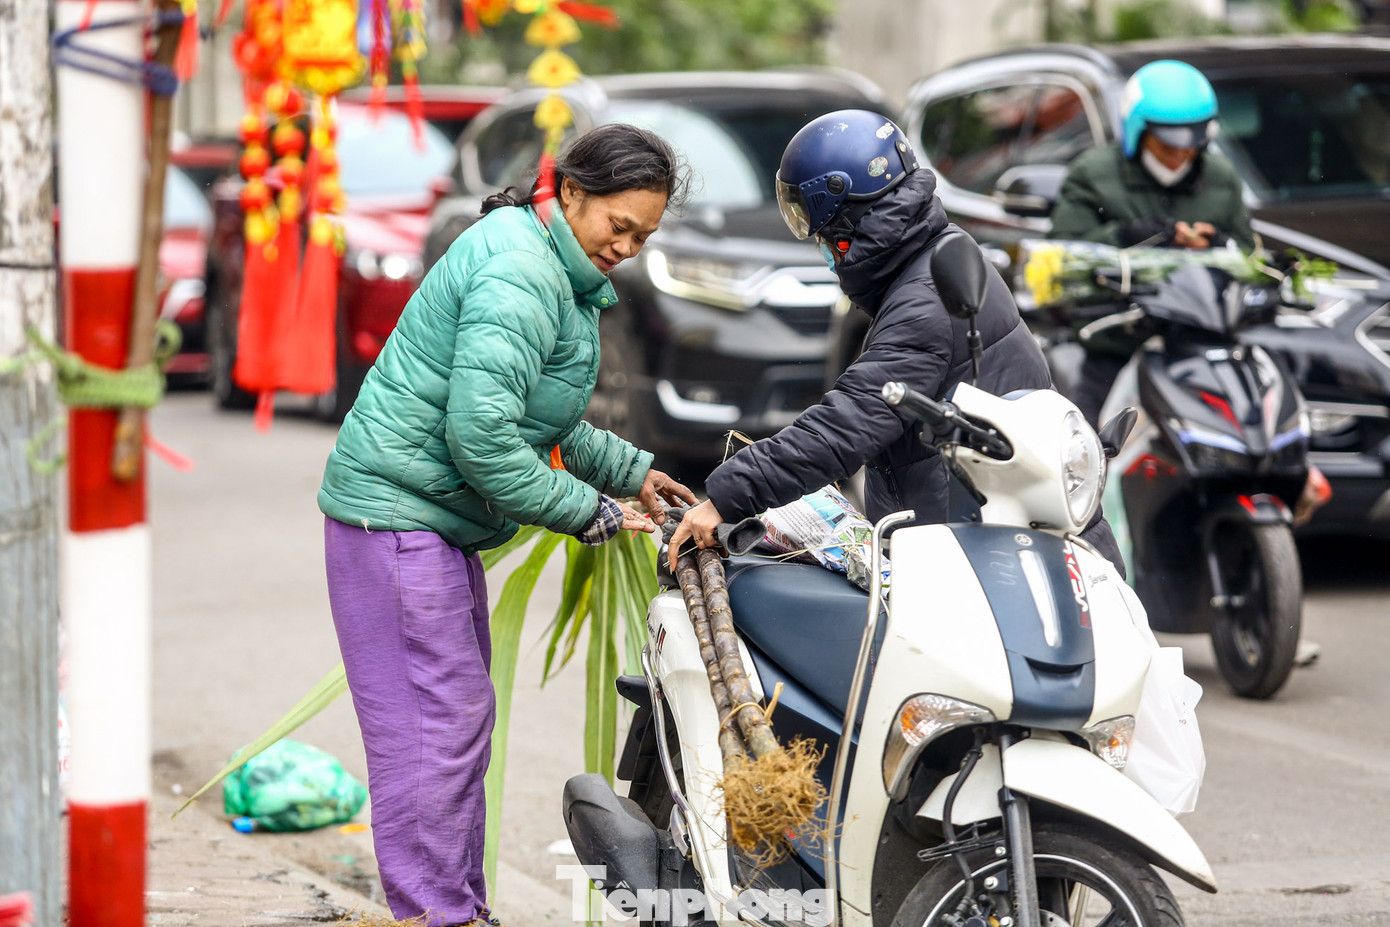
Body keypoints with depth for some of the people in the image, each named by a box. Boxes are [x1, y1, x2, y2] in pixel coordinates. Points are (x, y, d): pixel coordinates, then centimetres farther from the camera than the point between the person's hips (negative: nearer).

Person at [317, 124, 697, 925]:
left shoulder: (562, 273, 15)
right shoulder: (519, 273, -20)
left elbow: (543, 420, 25)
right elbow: (482, 433, -26)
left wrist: (631, 470, 16)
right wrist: (589, 512, -18)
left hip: (440, 524, 11)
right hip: (396, 513, -11)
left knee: (463, 716, 15)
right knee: (434, 724, -11)